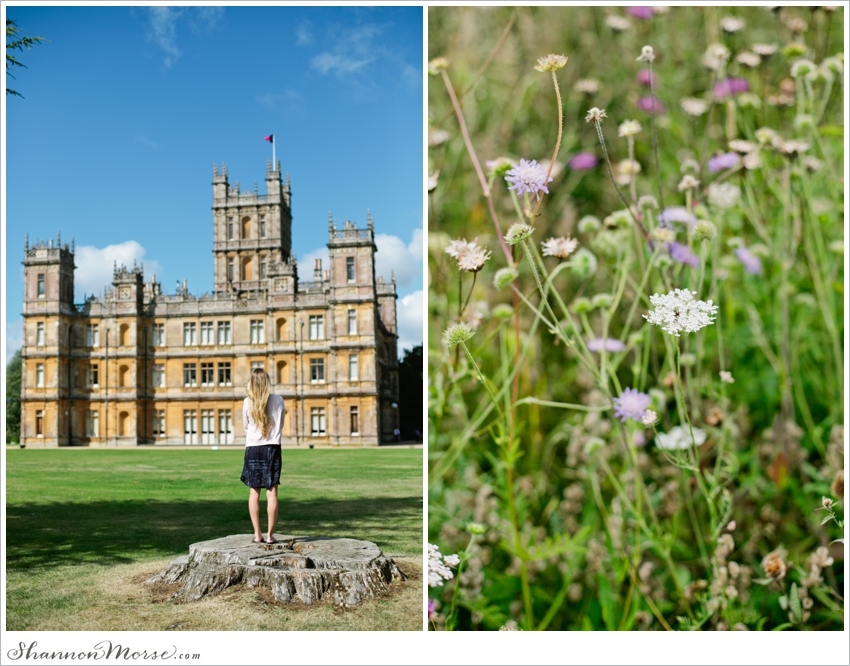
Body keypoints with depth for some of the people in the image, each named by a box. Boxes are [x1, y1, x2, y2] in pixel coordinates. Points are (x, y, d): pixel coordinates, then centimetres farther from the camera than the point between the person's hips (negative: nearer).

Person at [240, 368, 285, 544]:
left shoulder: (247, 402, -3)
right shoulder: (278, 400, -2)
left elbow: (245, 426, 11)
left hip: (252, 448, 0)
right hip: (272, 448, 0)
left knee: (254, 492, 7)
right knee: (272, 492, 0)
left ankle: (257, 534, 5)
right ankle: (270, 535, -1)